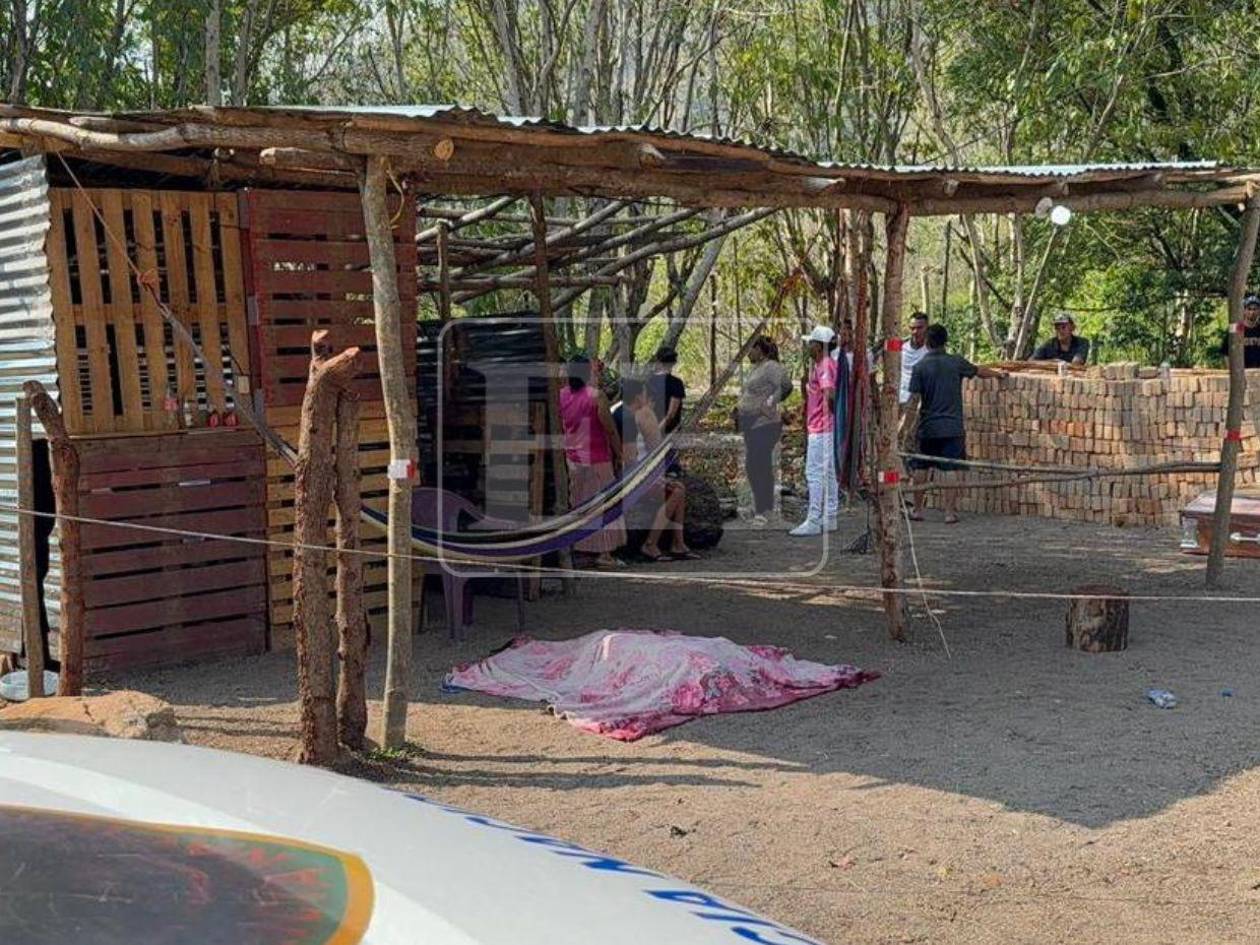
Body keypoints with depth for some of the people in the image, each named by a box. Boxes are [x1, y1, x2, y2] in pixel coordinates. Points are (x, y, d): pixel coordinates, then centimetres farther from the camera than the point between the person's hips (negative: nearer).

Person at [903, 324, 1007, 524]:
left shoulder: (920, 367, -4)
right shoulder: (956, 362, 1)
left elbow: (914, 401, -8)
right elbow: (979, 371, 19)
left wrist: (907, 429, -5)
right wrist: (999, 374, 39)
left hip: (927, 428, 0)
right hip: (952, 427, 0)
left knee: (921, 469, 12)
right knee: (951, 470, 3)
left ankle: (917, 509, 16)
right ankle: (950, 512, 2)